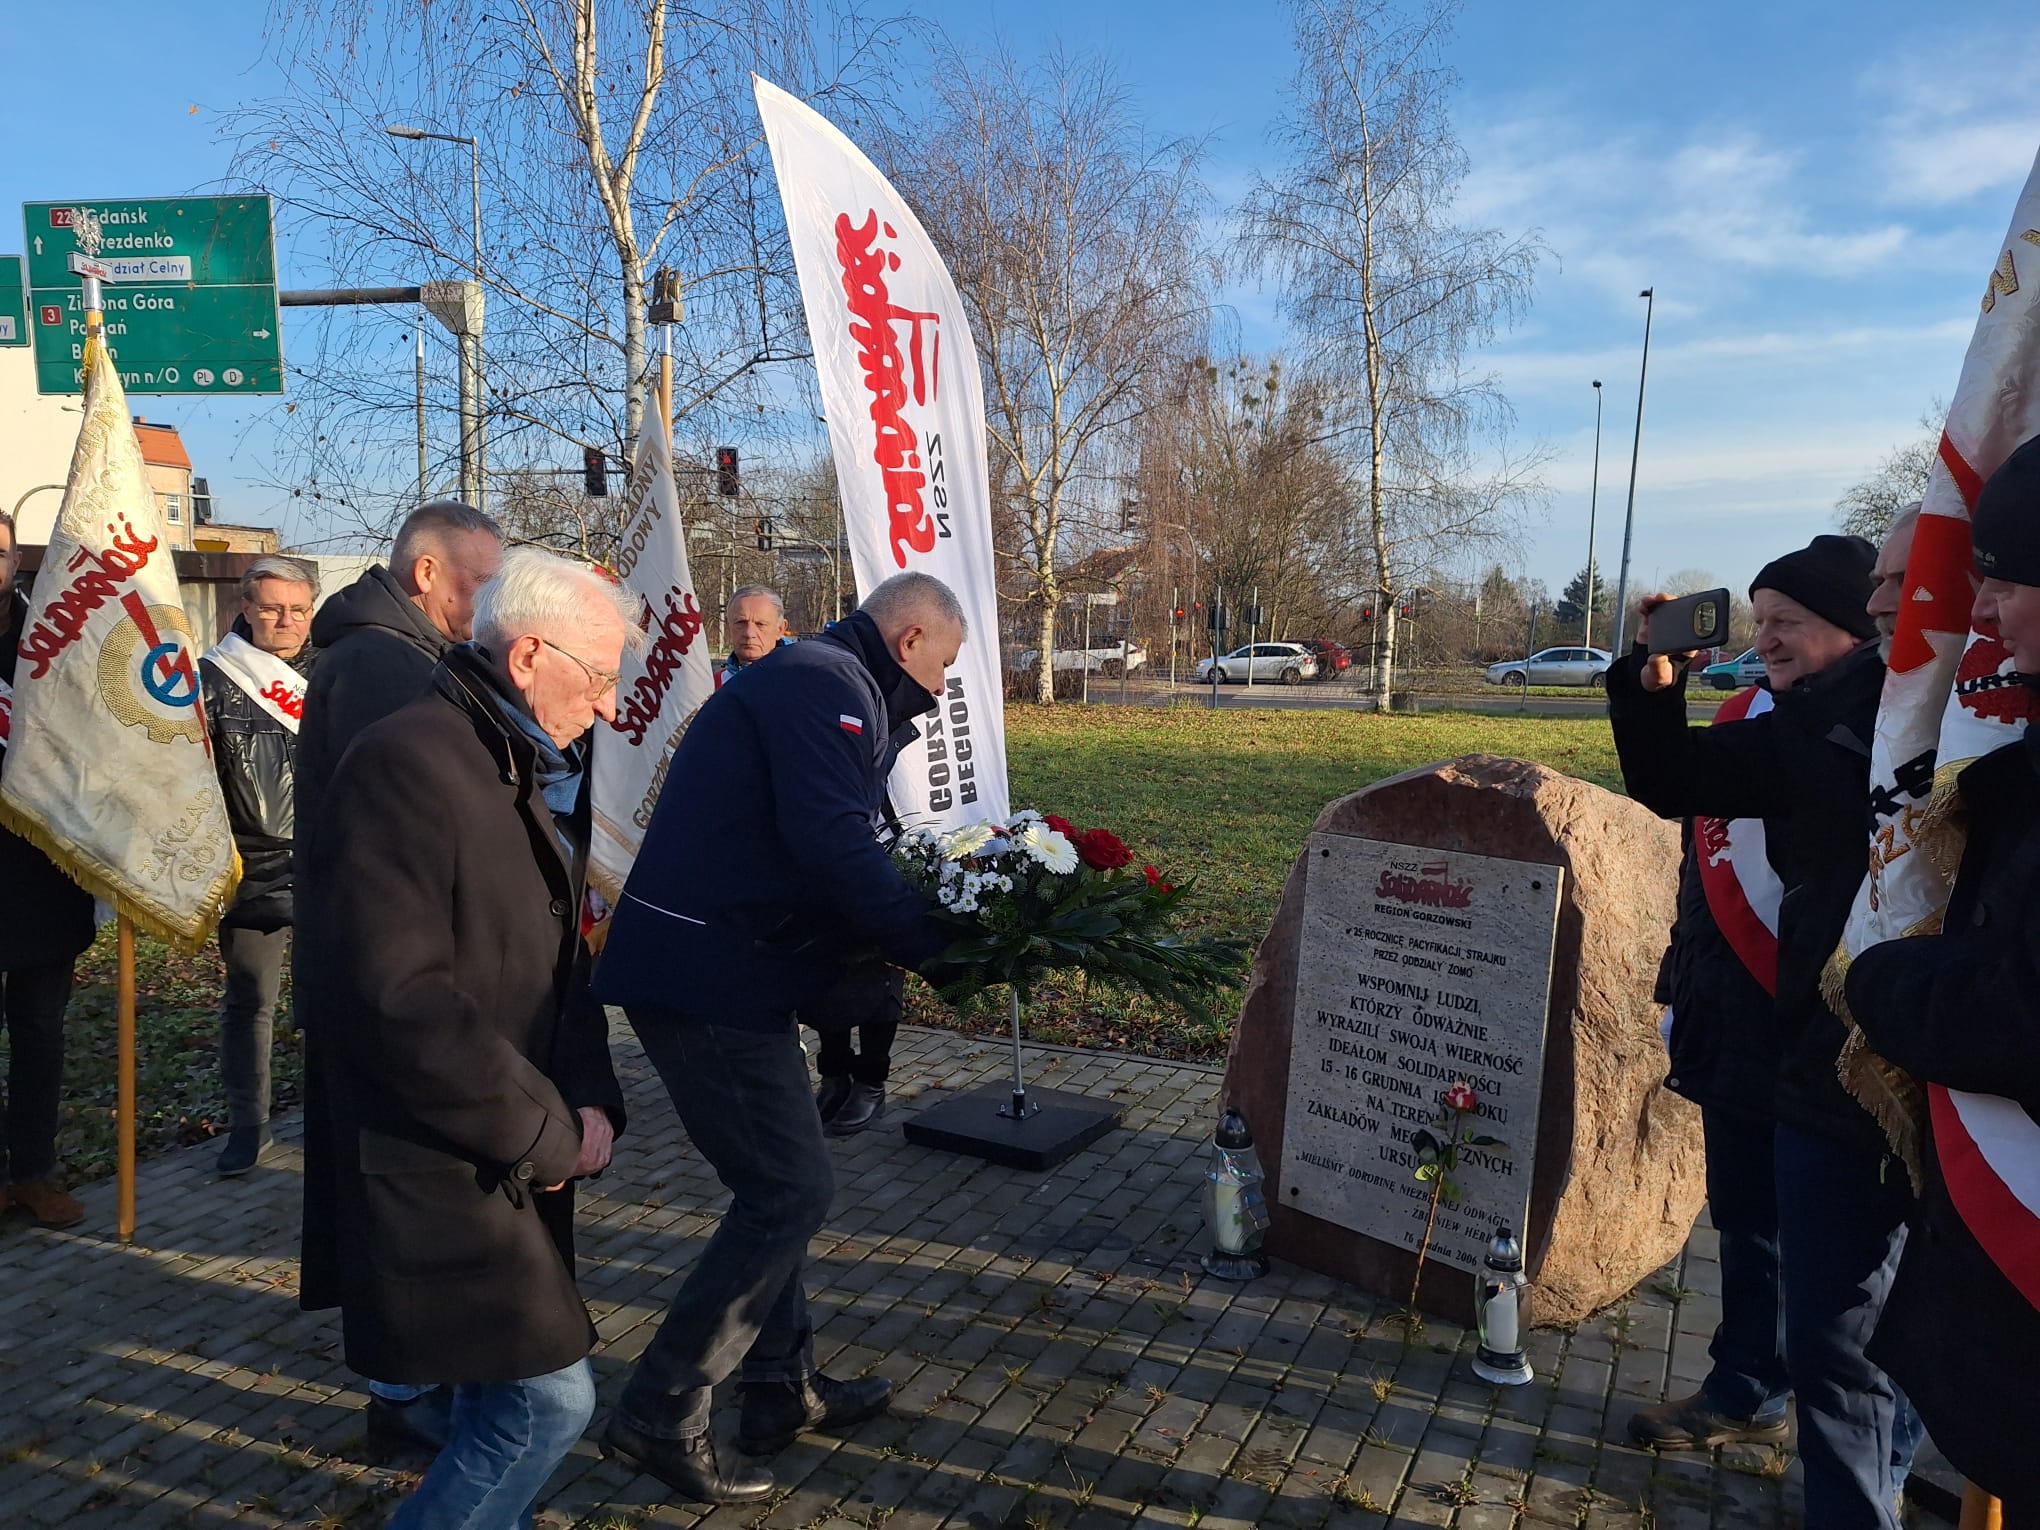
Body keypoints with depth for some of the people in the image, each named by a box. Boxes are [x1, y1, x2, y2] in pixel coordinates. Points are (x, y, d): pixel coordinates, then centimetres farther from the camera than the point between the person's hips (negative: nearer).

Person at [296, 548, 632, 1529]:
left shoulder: (537, 771, 11)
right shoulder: (407, 762, -19)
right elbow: (395, 997, -26)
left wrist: (590, 1099, -2)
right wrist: (542, 1130, -17)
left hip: (507, 1157, 9)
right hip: (433, 1169, -9)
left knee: (508, 1395, 19)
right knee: (549, 1400, -7)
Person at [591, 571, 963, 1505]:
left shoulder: (818, 683, 20)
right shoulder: (829, 685, -13)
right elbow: (832, 845, -25)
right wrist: (930, 942, -17)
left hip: (711, 967, 11)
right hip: (708, 978, -11)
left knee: (776, 1181, 18)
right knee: (791, 1190, -5)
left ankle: (781, 1390, 30)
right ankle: (660, 1414, 6)